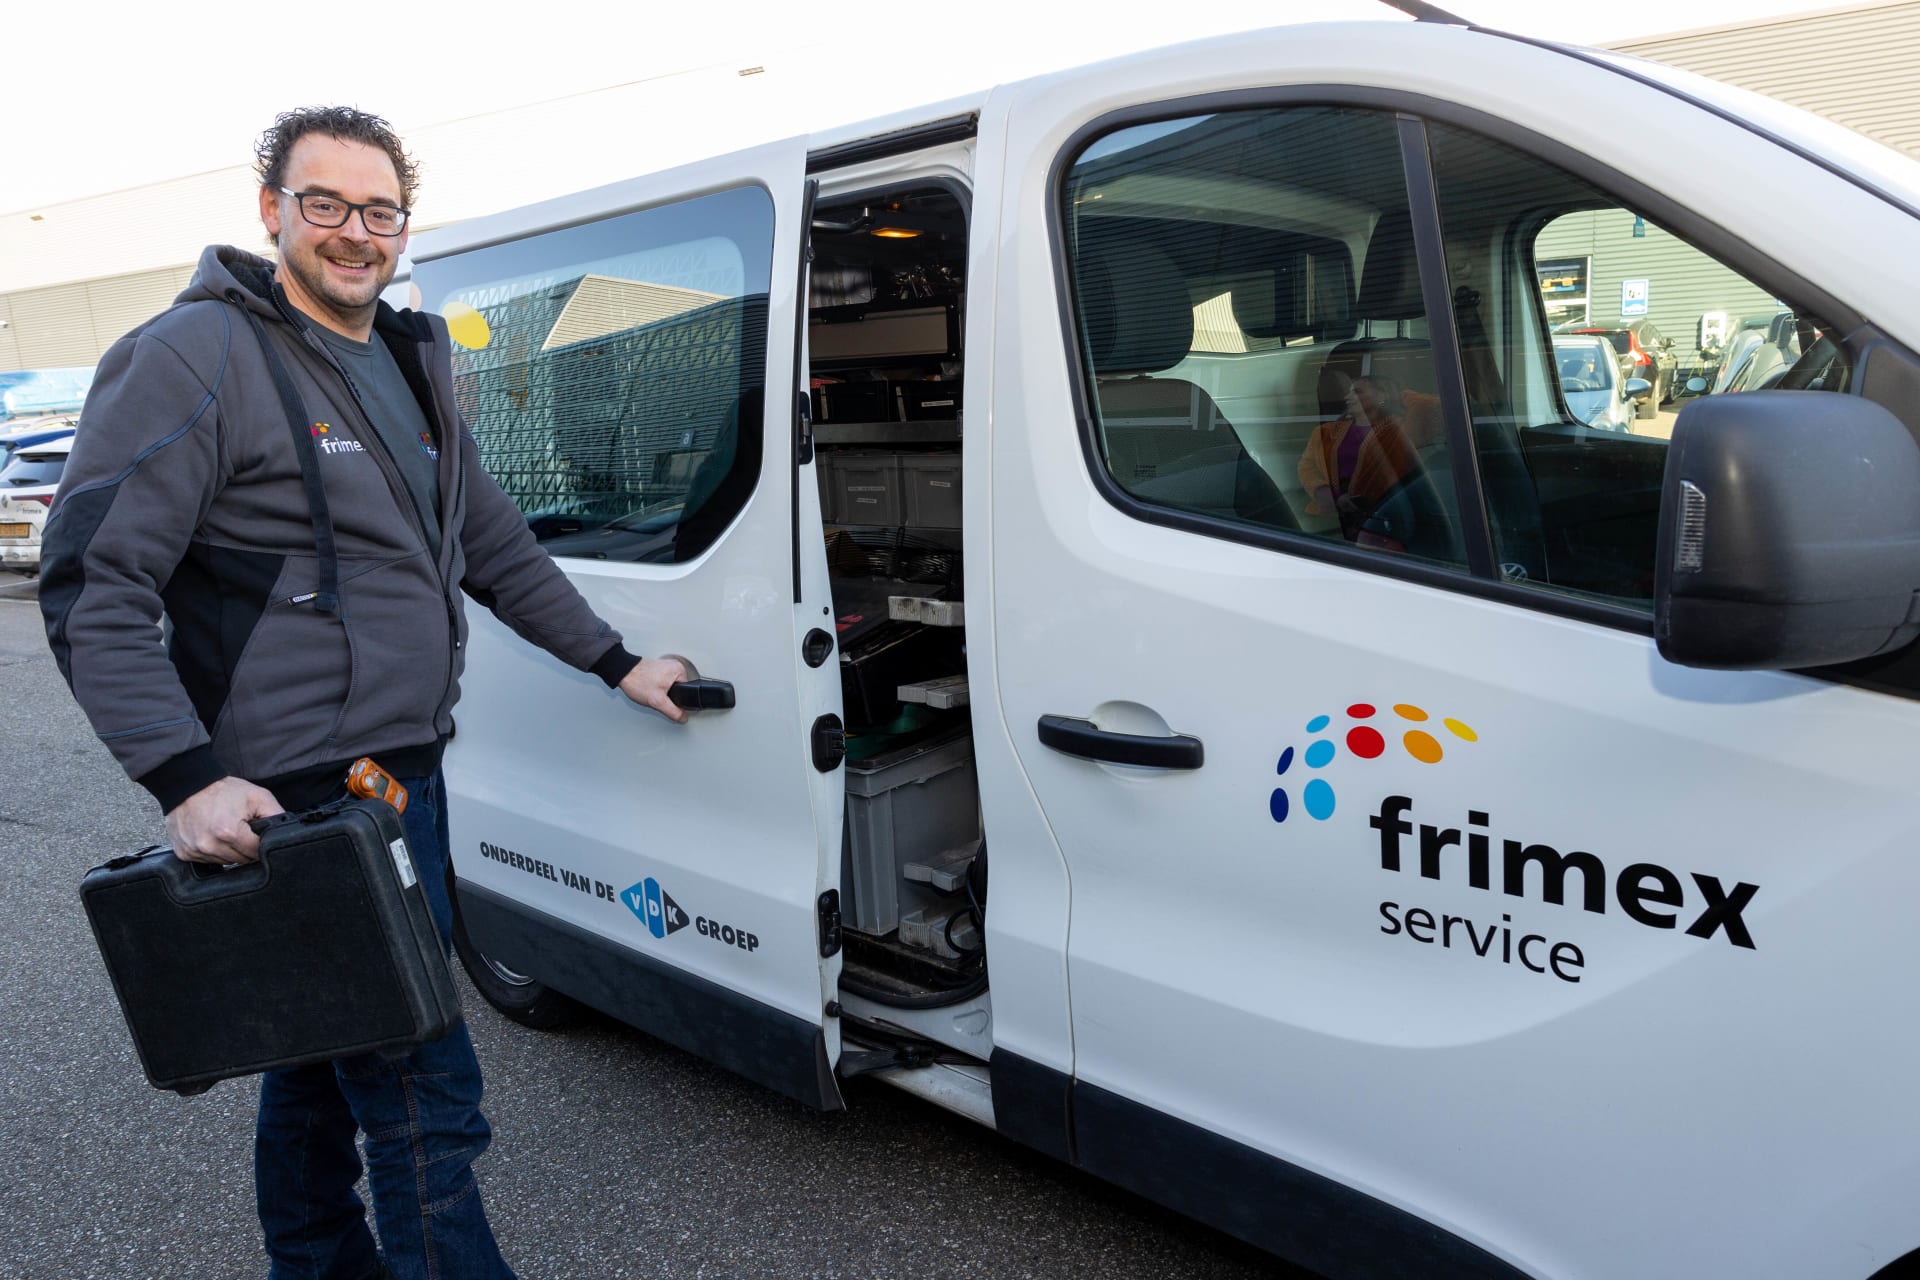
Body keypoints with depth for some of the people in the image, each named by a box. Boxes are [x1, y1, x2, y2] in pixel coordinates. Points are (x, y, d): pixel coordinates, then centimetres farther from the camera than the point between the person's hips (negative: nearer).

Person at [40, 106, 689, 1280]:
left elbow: (495, 546, 22)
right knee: (424, 1097, -5)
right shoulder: (196, 358, -11)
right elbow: (93, 585, -14)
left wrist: (618, 663, 21)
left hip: (406, 776, 8)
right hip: (301, 798, -8)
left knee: (319, 1063, 23)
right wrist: (188, 778, -23)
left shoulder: (412, 367, 15)